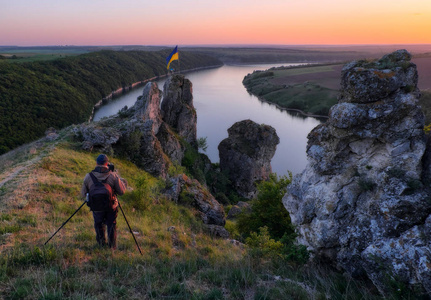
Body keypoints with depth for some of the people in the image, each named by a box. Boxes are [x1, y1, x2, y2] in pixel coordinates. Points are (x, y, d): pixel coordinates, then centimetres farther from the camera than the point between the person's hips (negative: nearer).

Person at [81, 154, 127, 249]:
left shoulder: (88, 177, -15)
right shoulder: (113, 176, -18)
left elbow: (83, 194, -5)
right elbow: (121, 191, -11)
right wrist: (124, 182, 9)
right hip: (112, 207, 0)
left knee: (99, 224, 25)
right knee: (112, 225, 20)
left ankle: (101, 243, 42)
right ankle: (112, 246, 31)